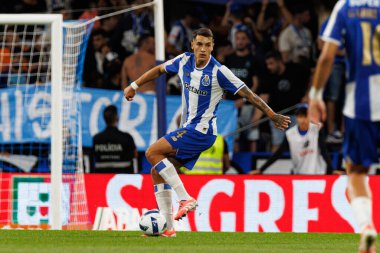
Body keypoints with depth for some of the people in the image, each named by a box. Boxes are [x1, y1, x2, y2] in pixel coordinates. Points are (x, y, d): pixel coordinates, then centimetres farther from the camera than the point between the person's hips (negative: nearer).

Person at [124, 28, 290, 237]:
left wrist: (272, 115, -14)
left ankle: (185, 198, -17)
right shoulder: (184, 61, 2)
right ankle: (167, 227, 7)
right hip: (188, 129, 7)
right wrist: (134, 86, 23)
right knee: (157, 172, 5)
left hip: (202, 131, -7)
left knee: (153, 153, -18)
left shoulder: (218, 71, -16)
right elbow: (159, 70, 20)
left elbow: (247, 94, -12)